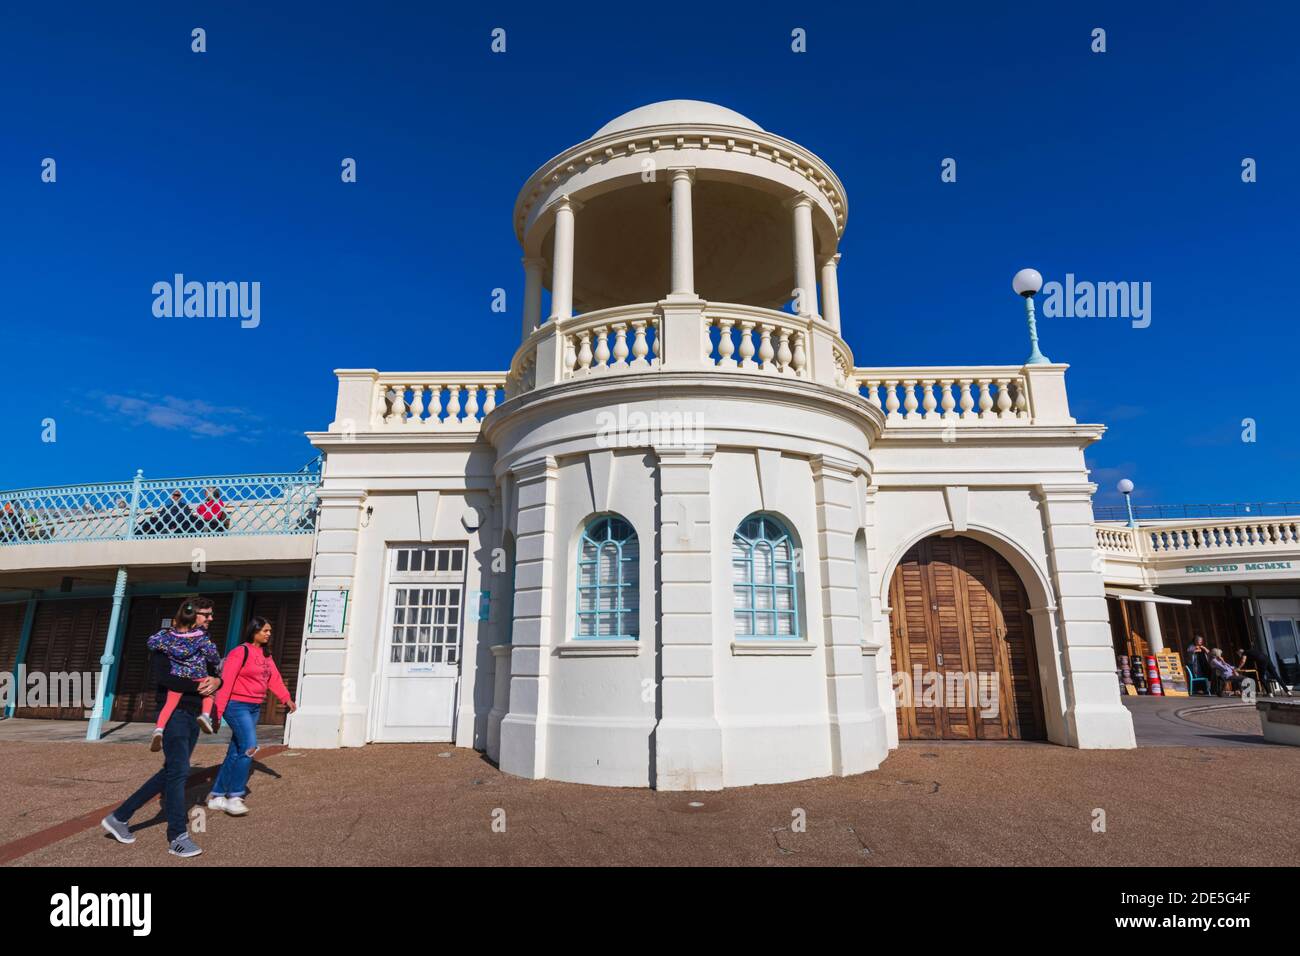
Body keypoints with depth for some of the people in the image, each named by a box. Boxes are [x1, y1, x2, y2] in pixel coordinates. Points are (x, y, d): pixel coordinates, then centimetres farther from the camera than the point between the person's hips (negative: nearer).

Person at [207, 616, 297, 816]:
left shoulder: (265, 654, 12)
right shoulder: (241, 652, -12)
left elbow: (274, 677, 9)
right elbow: (226, 681, -16)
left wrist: (287, 698, -1)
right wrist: (218, 709, -20)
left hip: (255, 708, 8)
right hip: (238, 705, -8)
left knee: (235, 753, 12)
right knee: (249, 748, -15)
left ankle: (216, 796, 23)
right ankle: (234, 797, -5)